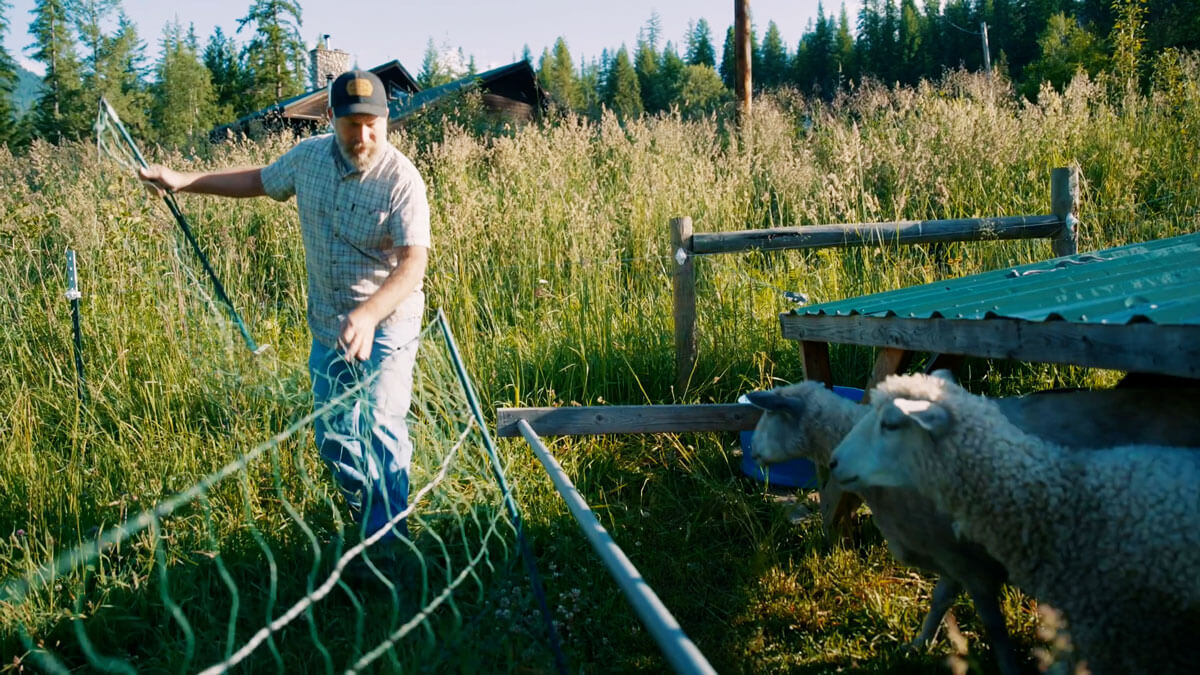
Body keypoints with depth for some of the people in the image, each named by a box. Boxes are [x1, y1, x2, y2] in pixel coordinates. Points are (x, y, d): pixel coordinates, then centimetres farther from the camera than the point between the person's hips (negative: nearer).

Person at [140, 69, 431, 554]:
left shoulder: (401, 180, -22)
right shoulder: (308, 156, -3)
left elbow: (413, 263, -31)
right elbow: (260, 180, 18)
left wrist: (368, 314, -47)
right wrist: (183, 181, 14)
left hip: (387, 324, -6)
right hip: (327, 326, 6)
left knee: (382, 429, -16)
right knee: (333, 437, 14)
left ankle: (387, 544, -1)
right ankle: (368, 516, 37)